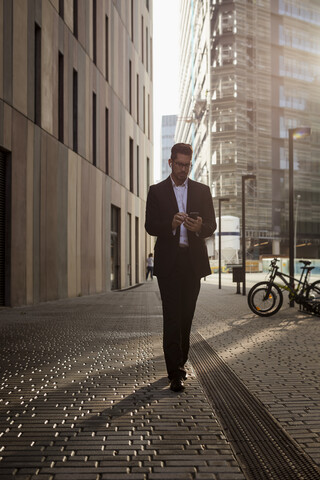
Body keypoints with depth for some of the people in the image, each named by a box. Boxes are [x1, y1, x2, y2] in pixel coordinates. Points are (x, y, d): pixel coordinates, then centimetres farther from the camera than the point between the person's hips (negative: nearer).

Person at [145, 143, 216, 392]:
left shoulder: (202, 191, 11)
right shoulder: (157, 191, 6)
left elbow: (212, 225, 6)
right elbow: (150, 226, -1)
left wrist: (200, 227, -18)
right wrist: (171, 224, -21)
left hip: (193, 261, 2)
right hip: (168, 261, -2)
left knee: (186, 315, 8)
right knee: (172, 317, -8)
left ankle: (181, 360, 26)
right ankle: (175, 373, -8)